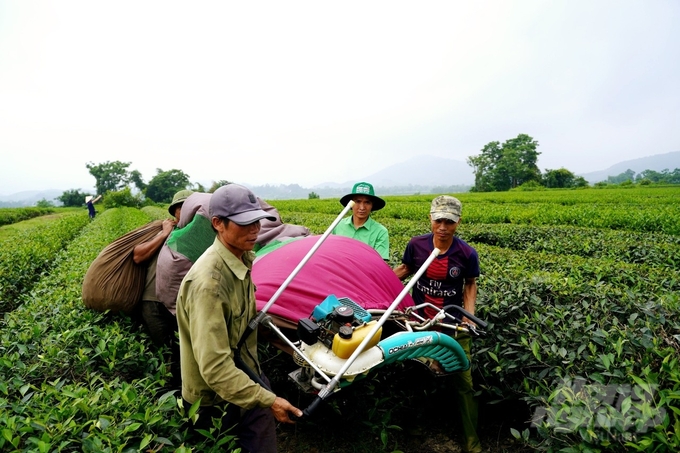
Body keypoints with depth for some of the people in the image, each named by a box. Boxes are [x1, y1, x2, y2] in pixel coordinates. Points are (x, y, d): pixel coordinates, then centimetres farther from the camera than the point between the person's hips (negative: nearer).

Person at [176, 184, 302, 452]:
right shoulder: (208, 281, -32)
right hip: (216, 399, -7)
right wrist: (268, 401, -29)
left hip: (242, 376, 8)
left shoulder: (243, 258, -4)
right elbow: (214, 367, -32)